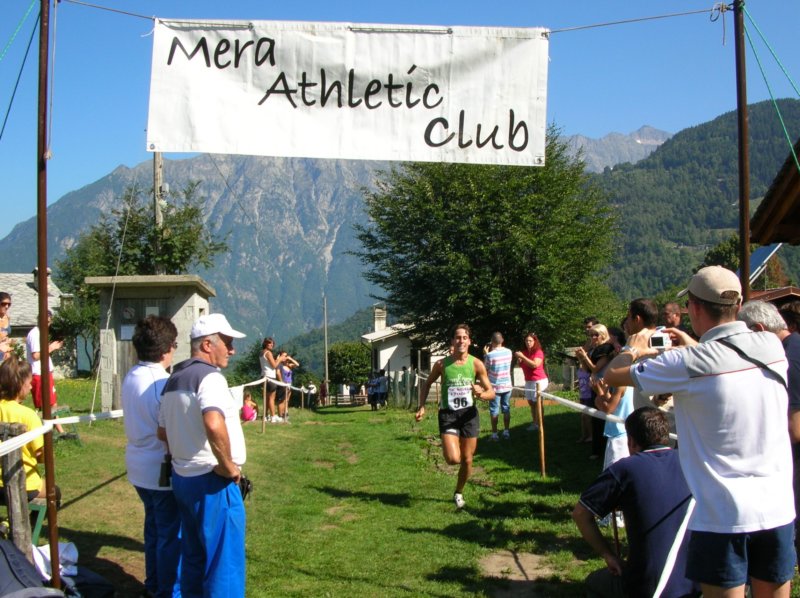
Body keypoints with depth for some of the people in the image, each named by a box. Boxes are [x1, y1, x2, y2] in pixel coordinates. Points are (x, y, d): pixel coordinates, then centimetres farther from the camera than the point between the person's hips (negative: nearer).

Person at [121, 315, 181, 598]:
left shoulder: (131, 377, 3)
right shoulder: (162, 383, -22)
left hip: (139, 467, 9)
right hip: (162, 468, -9)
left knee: (154, 526, 22)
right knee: (172, 534, 5)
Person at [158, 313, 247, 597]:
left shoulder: (174, 379, 12)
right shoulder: (209, 376, -17)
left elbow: (163, 432, 20)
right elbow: (214, 424, -35)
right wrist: (227, 465, -23)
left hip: (182, 477, 9)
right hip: (212, 480, -9)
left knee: (194, 558, 19)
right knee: (224, 560, -1)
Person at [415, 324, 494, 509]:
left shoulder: (476, 364, -6)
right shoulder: (441, 364, -6)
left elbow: (491, 393, -3)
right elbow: (428, 384, 11)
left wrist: (481, 394, -26)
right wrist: (422, 407, 0)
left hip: (469, 414, 2)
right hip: (448, 414, -1)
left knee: (467, 460, 9)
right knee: (453, 459, -18)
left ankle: (459, 493, 33)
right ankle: (448, 449, 19)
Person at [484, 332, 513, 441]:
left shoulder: (490, 355, -18)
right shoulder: (509, 352, -2)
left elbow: (485, 368, -4)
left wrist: (486, 354, 1)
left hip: (495, 387, -4)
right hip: (507, 386, 4)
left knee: (494, 411, 3)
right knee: (506, 409, 13)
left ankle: (494, 434, 5)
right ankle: (506, 432, 17)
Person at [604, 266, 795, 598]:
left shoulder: (689, 364, -16)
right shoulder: (772, 346, 0)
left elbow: (613, 374, -4)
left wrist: (632, 350, 15)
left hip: (723, 513, -5)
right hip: (779, 508, 5)